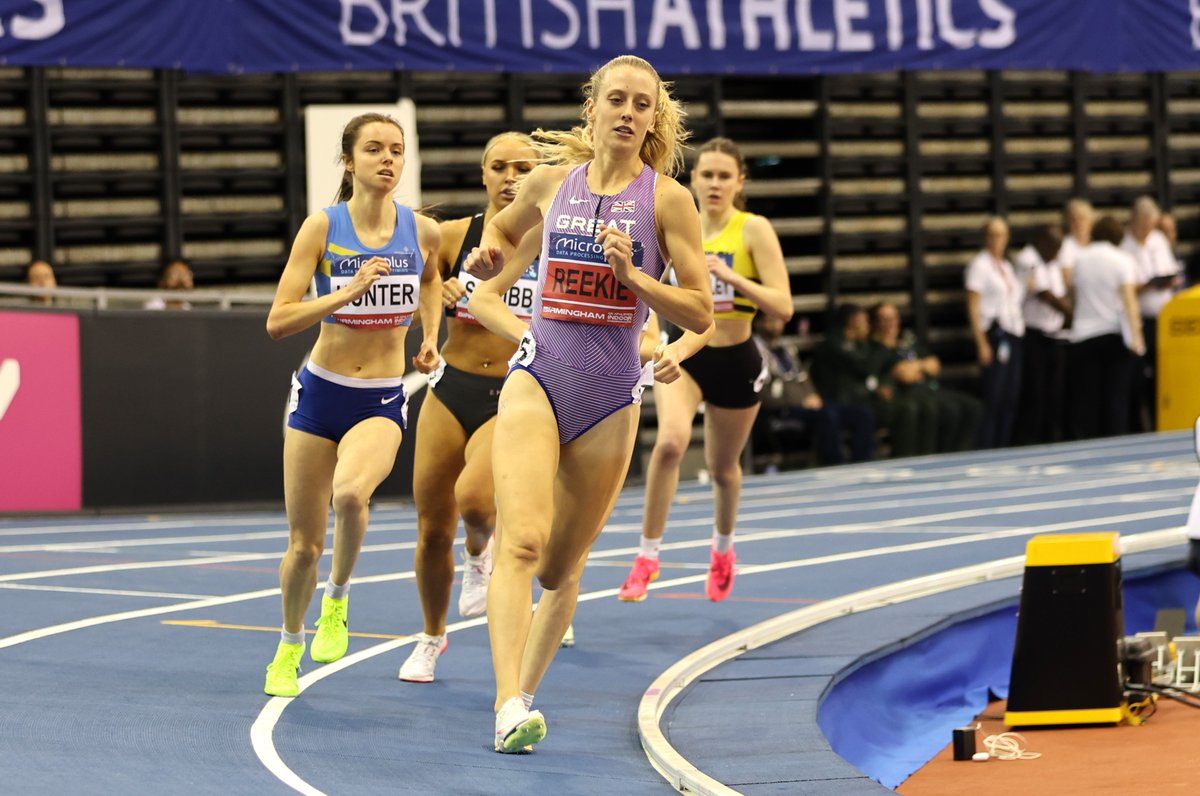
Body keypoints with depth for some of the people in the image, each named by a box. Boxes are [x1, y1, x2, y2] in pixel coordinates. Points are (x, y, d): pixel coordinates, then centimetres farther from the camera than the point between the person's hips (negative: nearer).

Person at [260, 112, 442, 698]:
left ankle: (337, 602, -4)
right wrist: (350, 291, -26)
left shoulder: (423, 231, -3)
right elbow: (277, 322, -16)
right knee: (304, 544, 6)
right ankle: (289, 648, 34)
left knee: (351, 492, -33)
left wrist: (430, 336, 9)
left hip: (382, 402, 0)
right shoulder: (322, 227, -10)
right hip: (320, 393, 0)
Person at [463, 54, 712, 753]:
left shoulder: (668, 198, -1)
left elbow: (700, 314, -3)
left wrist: (631, 272, -15)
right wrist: (490, 253, 7)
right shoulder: (552, 180, 7)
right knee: (522, 541, -19)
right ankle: (509, 707, -29)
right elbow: (502, 229, 29)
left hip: (611, 394, 0)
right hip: (536, 379, 0)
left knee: (562, 567, 8)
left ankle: (525, 694, 25)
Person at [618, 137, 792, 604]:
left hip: (735, 361, -1)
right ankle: (648, 555, -18)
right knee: (671, 441, -28)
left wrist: (730, 275, -29)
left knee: (722, 467, 16)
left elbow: (782, 308, -19)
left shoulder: (754, 230, -11)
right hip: (685, 356, 1)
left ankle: (723, 548, 49)